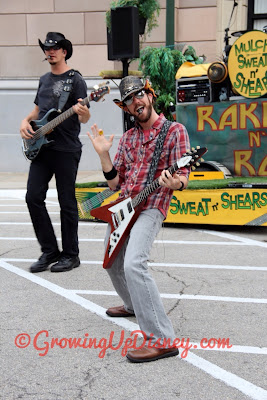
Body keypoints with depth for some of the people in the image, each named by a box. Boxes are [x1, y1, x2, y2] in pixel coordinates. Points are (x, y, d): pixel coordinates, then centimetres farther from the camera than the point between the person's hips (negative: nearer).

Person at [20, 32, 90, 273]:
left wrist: (83, 112, -32)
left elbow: (84, 118, -9)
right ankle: (49, 251, 13)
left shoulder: (75, 80, -3)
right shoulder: (44, 79, 18)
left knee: (67, 203, -1)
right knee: (34, 197, 1)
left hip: (66, 150, -7)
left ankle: (70, 255, 11)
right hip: (42, 148, 7)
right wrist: (26, 121, 7)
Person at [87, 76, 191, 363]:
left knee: (133, 265, -27)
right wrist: (103, 154, -1)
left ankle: (161, 340, -26)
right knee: (113, 263, 21)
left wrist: (172, 183, -33)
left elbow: (183, 179, -9)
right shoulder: (127, 138, 15)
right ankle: (135, 305, 49)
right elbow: (114, 183, 13)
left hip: (150, 207, -8)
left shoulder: (175, 131, -3)